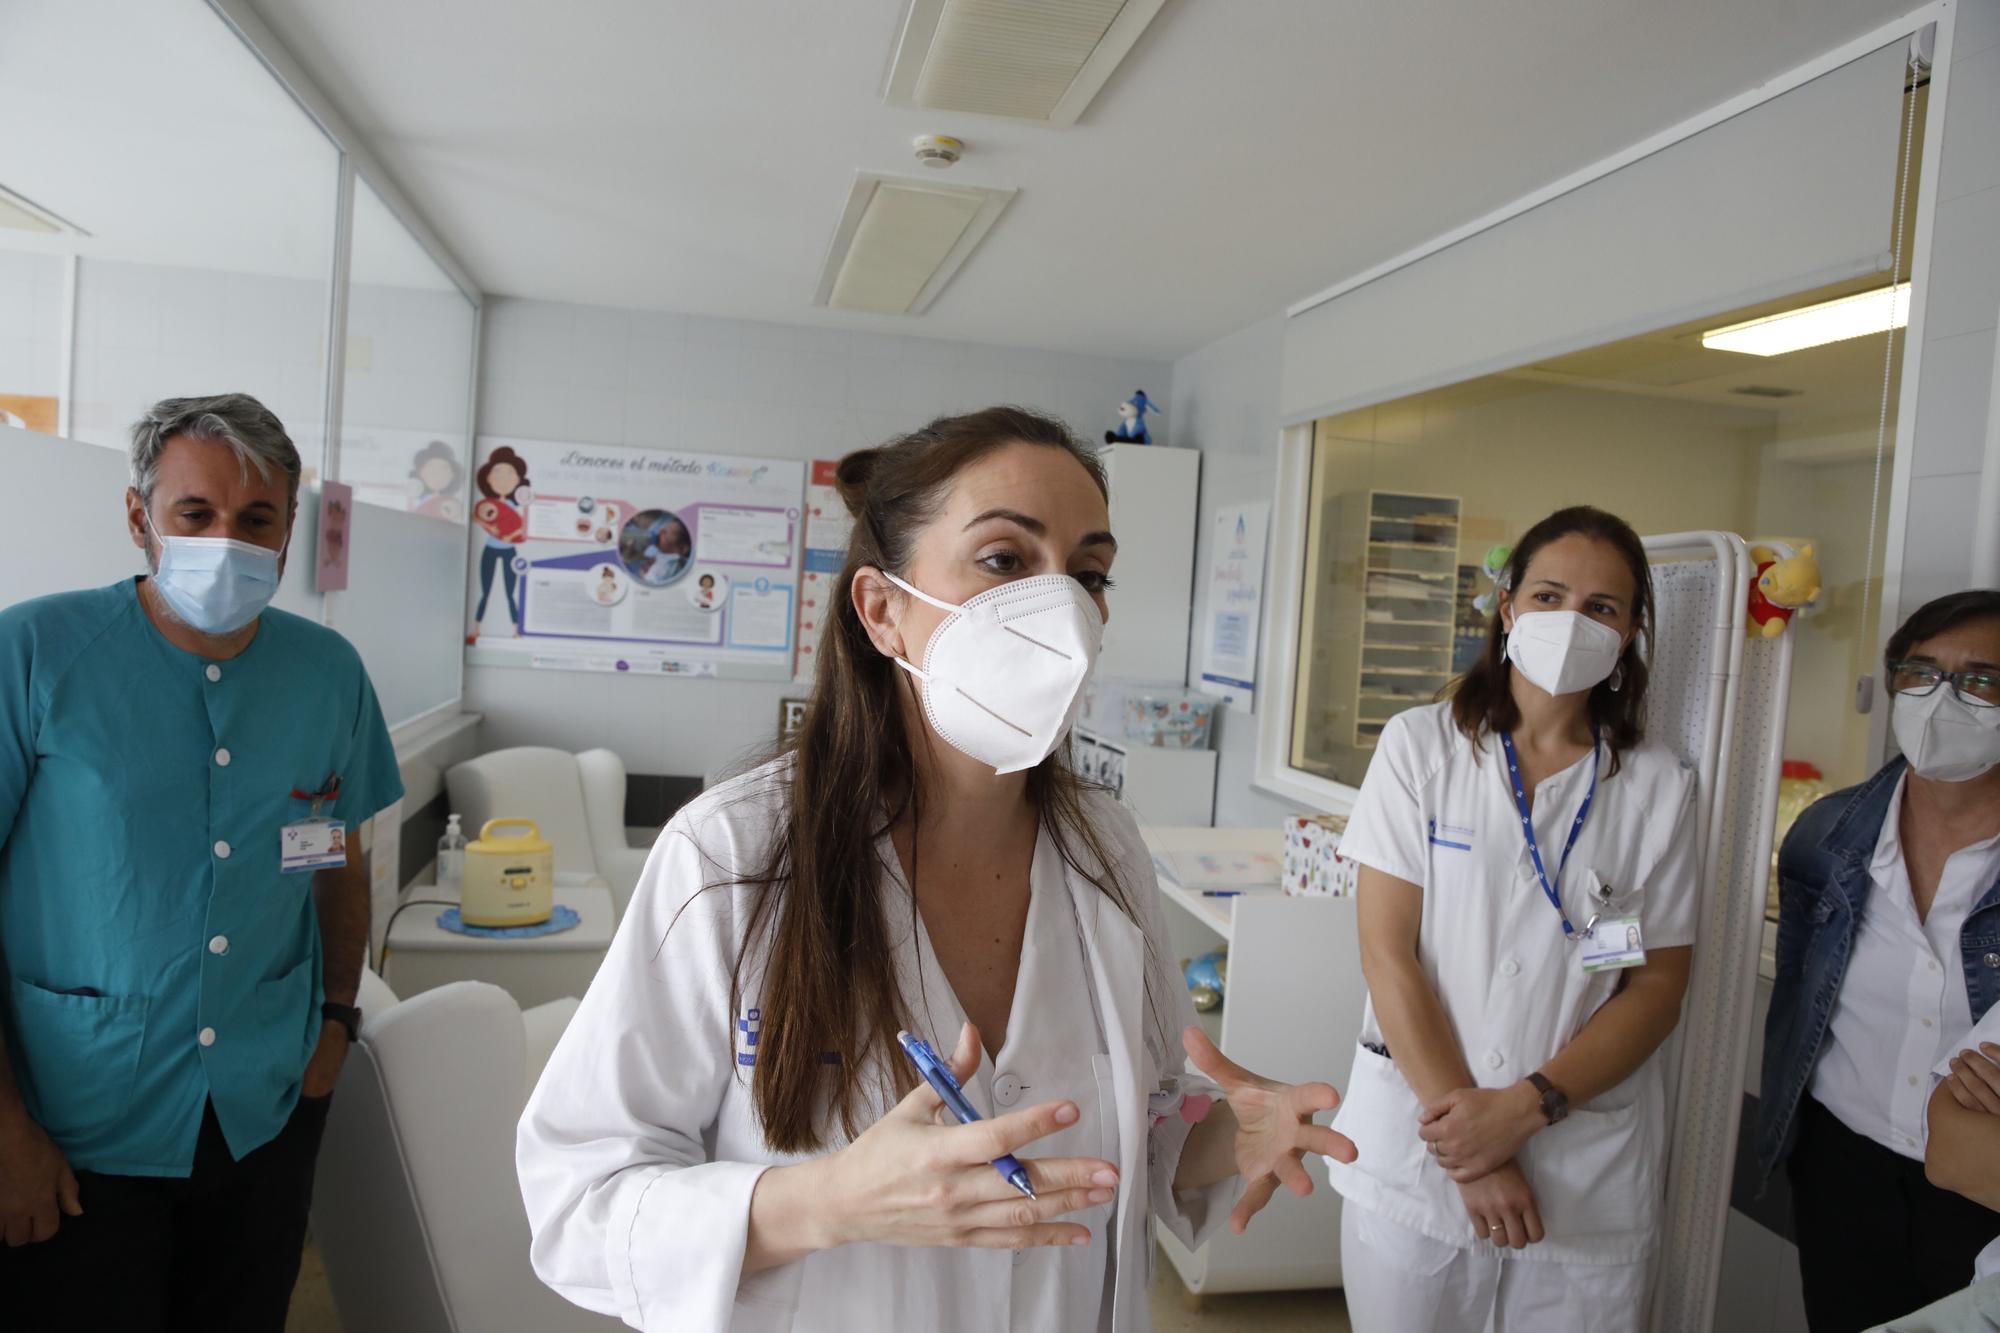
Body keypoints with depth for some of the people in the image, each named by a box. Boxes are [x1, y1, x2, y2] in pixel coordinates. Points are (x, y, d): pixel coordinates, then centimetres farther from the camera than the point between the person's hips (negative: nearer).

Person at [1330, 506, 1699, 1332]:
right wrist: (1467, 1143, -11)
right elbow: (1388, 953, -7)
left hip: (1587, 1172, 1)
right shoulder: (1420, 746, -3)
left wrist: (1525, 1108, -13)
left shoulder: (1658, 787, 2)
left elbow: (1658, 990, 0)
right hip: (1417, 1148, -1)